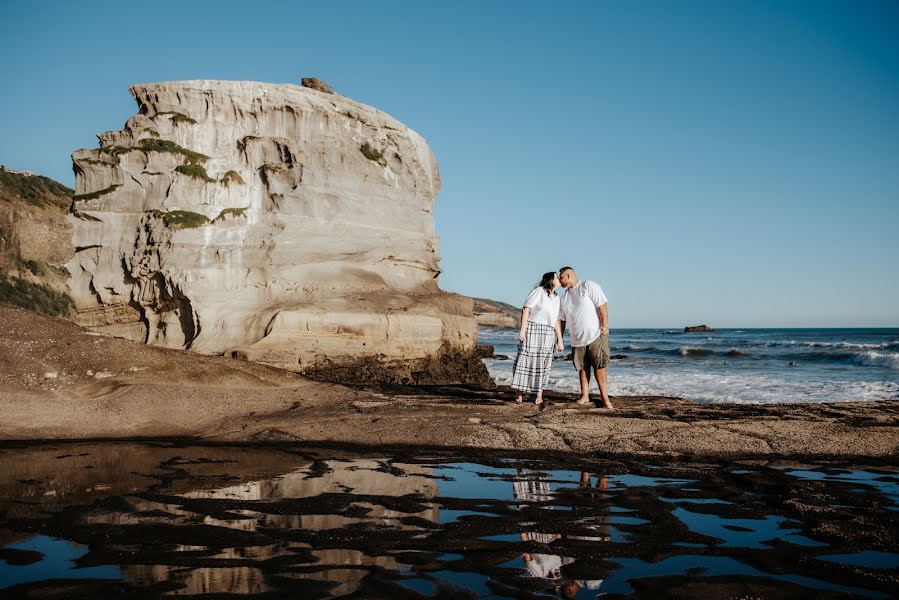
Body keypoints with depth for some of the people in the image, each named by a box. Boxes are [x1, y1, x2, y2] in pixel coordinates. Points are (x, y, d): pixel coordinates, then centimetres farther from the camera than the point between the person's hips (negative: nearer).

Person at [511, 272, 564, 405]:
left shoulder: (557, 298, 15)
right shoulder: (539, 291, -5)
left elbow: (556, 320, 16)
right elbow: (526, 309, -10)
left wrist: (559, 339, 11)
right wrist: (522, 329, -17)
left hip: (548, 334, 6)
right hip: (532, 329, -6)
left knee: (543, 364, 4)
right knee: (525, 360, -3)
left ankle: (539, 395, 10)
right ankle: (518, 393, 5)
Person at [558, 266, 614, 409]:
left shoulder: (589, 286, -4)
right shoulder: (564, 298, 16)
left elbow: (602, 305, -10)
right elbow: (561, 320, 19)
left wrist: (605, 326, -16)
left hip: (596, 335, -6)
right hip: (577, 339, 6)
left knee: (599, 367, -6)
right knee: (582, 368, 6)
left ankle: (605, 399, -4)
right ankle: (585, 396, 13)